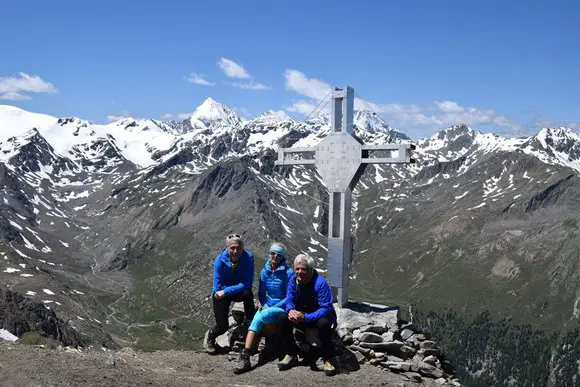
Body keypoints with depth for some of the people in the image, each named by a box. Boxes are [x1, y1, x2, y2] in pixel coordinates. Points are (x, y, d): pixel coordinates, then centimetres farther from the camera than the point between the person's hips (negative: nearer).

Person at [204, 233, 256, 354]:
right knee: (223, 326, -7)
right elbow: (218, 287, -19)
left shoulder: (248, 257, -21)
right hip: (221, 294, 0)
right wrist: (237, 287, -20)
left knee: (247, 293, -35)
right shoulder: (220, 259, -20)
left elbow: (247, 284, -25)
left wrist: (226, 291, -29)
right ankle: (210, 336, 28)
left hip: (239, 291, 0)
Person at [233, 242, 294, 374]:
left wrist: (272, 308, -13)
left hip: (282, 309, -4)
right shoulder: (265, 271, 7)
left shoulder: (288, 273, -9)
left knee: (259, 317, -32)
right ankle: (245, 358, -37)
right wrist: (263, 304, -3)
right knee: (257, 319, -28)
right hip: (267, 306, 4)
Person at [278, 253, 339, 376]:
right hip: (302, 315, 5)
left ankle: (329, 359, -18)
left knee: (323, 324, -37)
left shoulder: (320, 283, -25)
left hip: (320, 316, -5)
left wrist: (305, 317, -40)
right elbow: (289, 300, -2)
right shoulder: (293, 280, -7)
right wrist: (291, 310, -28)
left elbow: (326, 309, -30)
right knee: (285, 319, -20)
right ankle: (291, 355, -4)